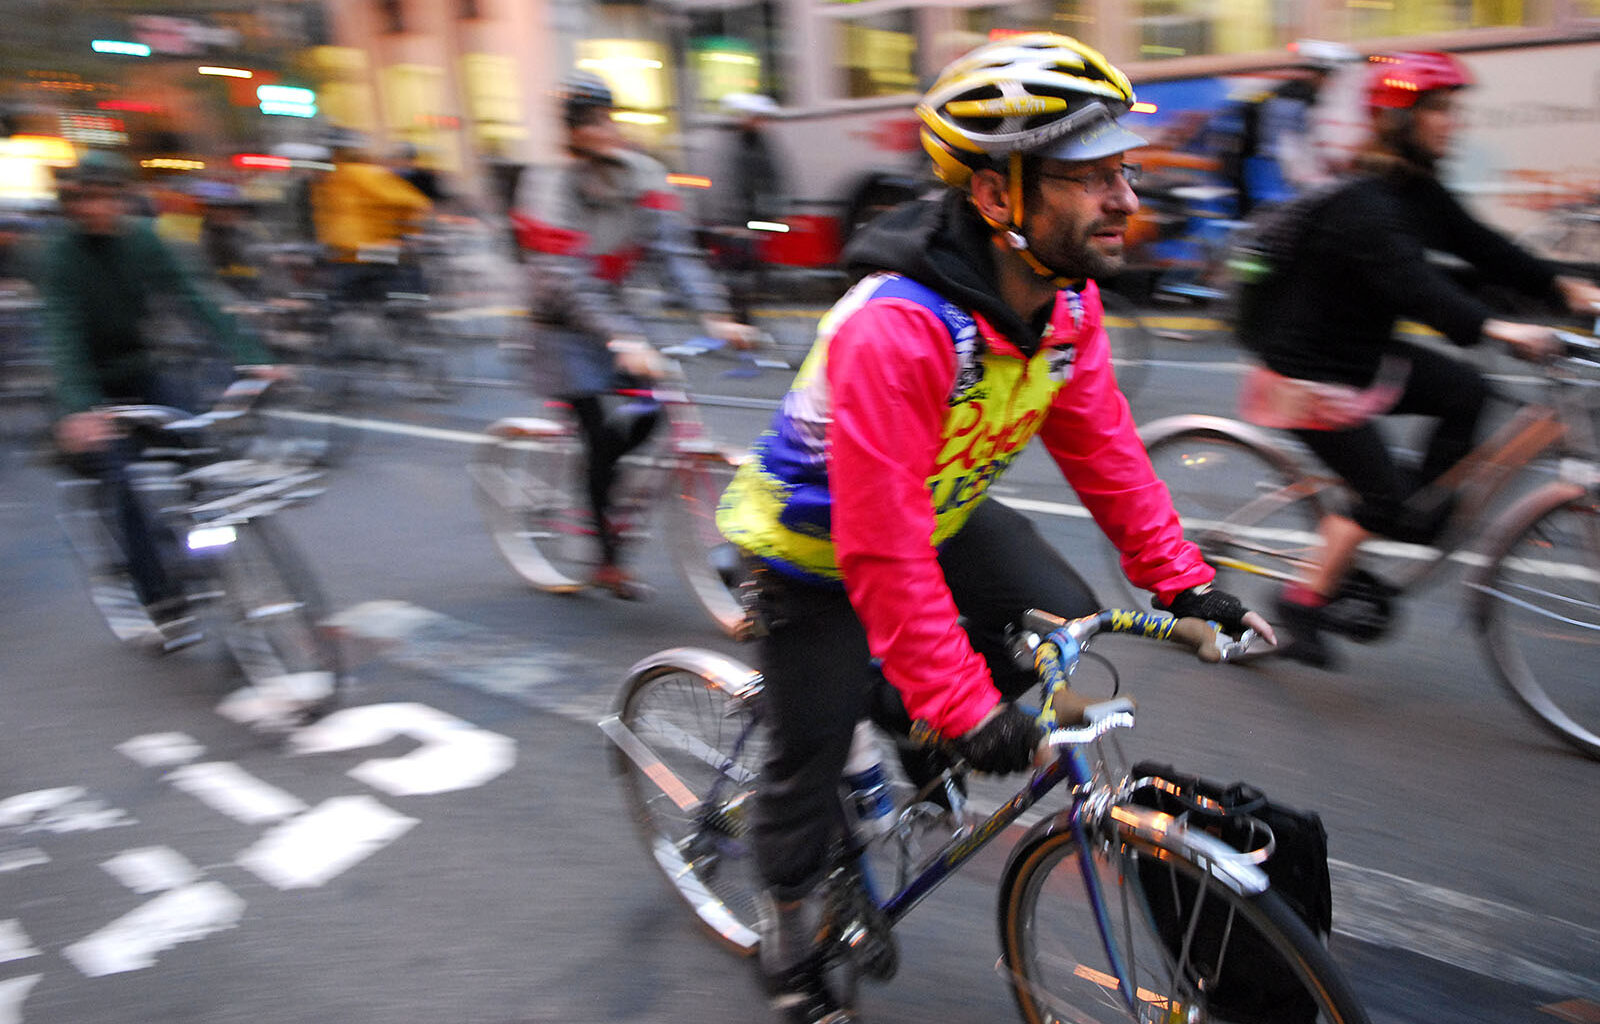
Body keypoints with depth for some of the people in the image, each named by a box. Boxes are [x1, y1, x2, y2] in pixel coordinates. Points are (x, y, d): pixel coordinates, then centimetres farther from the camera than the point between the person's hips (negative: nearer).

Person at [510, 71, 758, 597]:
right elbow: (569, 281, -31)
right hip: (563, 323, -5)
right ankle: (608, 559, 6)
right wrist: (621, 341, -42)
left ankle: (590, 486, 20)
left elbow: (676, 251, -12)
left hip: (610, 307, 5)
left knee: (647, 412, -9)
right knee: (599, 432, -9)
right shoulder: (551, 188, -22)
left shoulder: (642, 175, -7)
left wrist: (714, 315, -25)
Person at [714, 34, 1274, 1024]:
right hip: (817, 543, -6)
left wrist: (1183, 579, -7)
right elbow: (882, 550, -37)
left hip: (943, 508, 7)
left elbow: (1103, 445, -3)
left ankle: (911, 727, 19)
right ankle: (791, 931, 34)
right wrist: (965, 704, -33)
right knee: (812, 752, 6)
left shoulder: (1066, 299, -13)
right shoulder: (895, 328, -38)